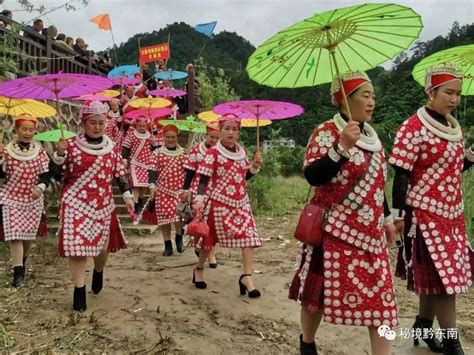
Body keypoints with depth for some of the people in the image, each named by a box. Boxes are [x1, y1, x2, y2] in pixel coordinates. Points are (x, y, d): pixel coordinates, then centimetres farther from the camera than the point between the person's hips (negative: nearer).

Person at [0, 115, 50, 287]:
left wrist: (40, 187, -22)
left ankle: (22, 262, 38)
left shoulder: (40, 151, -2)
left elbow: (46, 175, -3)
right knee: (14, 234, -9)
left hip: (33, 199, 2)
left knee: (29, 234, 13)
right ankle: (18, 271, -7)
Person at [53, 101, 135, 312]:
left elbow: (118, 174, 10)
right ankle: (79, 291, 9)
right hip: (76, 204, -3)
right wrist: (59, 154, -22)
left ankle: (98, 272, 44)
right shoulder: (72, 145, -6)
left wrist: (127, 195, 3)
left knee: (103, 244, 11)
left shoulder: (110, 148, 5)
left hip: (102, 204, 4)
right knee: (78, 246, -5)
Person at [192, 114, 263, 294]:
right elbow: (204, 179, -15)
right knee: (211, 237, 9)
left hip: (241, 202, 5)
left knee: (249, 236, -8)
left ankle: (247, 276, -4)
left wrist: (255, 165, -1)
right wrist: (199, 199, -28)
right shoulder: (213, 153, -10)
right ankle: (199, 269, 33)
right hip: (219, 202, -5)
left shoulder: (241, 152, 8)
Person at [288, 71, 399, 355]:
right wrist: (342, 147, -31)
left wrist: (387, 219, 20)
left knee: (380, 295, 4)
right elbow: (312, 176, -23)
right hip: (335, 231, -6)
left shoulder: (371, 136, 12)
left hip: (370, 232, 7)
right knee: (321, 291, 8)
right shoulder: (327, 132, -11)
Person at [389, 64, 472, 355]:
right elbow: (401, 175, -15)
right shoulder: (414, 127, -14)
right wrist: (399, 215, -17)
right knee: (443, 277, -3)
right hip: (425, 213, -8)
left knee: (434, 276, 15)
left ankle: (423, 325, 32)